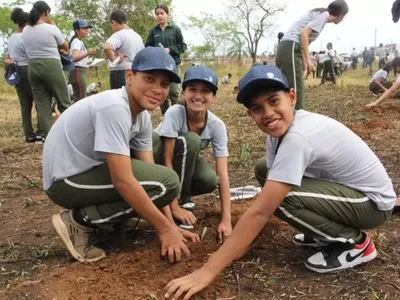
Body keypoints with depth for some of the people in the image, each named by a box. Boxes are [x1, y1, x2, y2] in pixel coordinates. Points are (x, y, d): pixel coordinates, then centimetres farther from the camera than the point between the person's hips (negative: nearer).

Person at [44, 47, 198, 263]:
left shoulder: (143, 116, 0)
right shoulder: (114, 107, -27)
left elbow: (149, 170, 0)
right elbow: (123, 181, -29)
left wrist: (170, 225, -5)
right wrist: (165, 229, -21)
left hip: (89, 168, 9)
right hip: (67, 180, -9)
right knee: (166, 182, -19)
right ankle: (78, 221, -8)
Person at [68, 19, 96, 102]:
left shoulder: (79, 42, 19)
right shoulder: (77, 42, -12)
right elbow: (75, 58, -31)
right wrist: (87, 53, -45)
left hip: (80, 72, 10)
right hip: (78, 72, -10)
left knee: (78, 98, 11)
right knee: (81, 99, -14)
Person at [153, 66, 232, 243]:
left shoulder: (217, 126, -23)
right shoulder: (174, 113, -32)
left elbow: (222, 174, -26)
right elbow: (167, 160, -31)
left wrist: (226, 219, -34)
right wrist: (174, 207, -33)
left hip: (185, 160, 3)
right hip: (158, 154, -3)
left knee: (209, 181, -29)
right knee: (190, 140, -33)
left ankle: (181, 194, 4)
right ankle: (179, 201, -17)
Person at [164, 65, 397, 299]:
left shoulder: (298, 138, -32)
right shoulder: (281, 128, -5)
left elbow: (260, 211, -34)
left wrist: (208, 271, -32)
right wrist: (242, 241, -9)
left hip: (373, 201, -9)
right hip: (343, 185, 9)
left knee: (278, 198, -29)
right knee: (264, 170, 7)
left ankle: (354, 243, -6)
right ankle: (325, 233, 12)